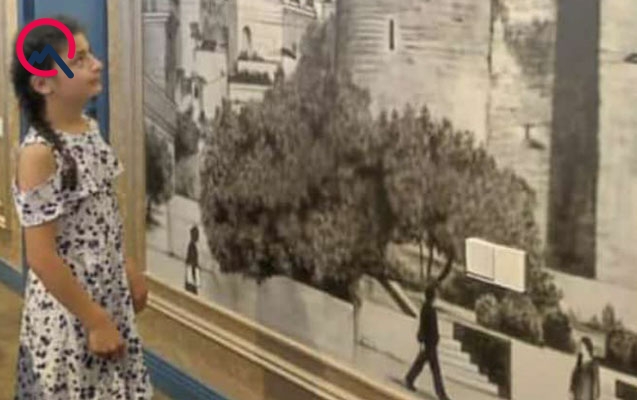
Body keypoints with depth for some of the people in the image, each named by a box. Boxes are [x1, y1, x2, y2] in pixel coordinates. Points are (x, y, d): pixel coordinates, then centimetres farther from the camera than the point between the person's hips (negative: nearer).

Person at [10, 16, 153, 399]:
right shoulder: (38, 153, -23)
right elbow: (41, 257, -23)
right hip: (68, 310, -7)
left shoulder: (89, 127, 1)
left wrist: (128, 270, 17)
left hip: (109, 296, 7)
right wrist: (94, 321, -19)